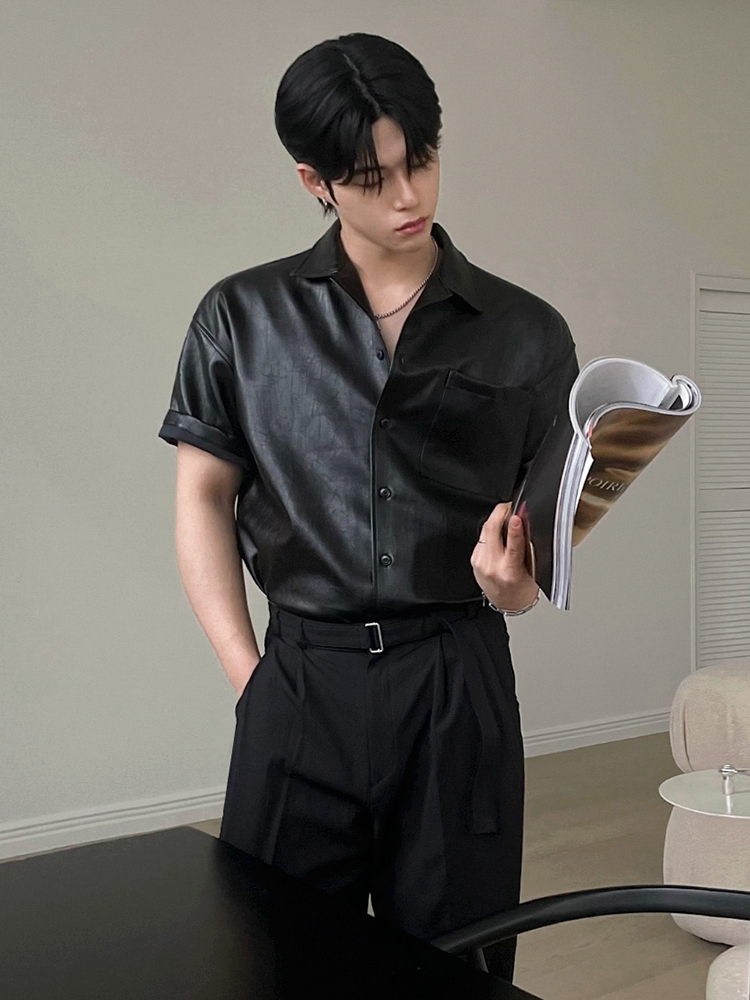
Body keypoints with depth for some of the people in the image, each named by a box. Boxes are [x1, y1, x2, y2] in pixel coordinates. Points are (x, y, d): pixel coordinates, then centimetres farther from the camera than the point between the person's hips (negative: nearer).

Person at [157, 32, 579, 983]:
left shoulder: (527, 333, 6)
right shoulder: (244, 317, 5)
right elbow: (204, 498, 5)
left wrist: (516, 583, -13)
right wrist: (247, 673, -4)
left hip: (461, 684, 1)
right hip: (303, 681, 0)